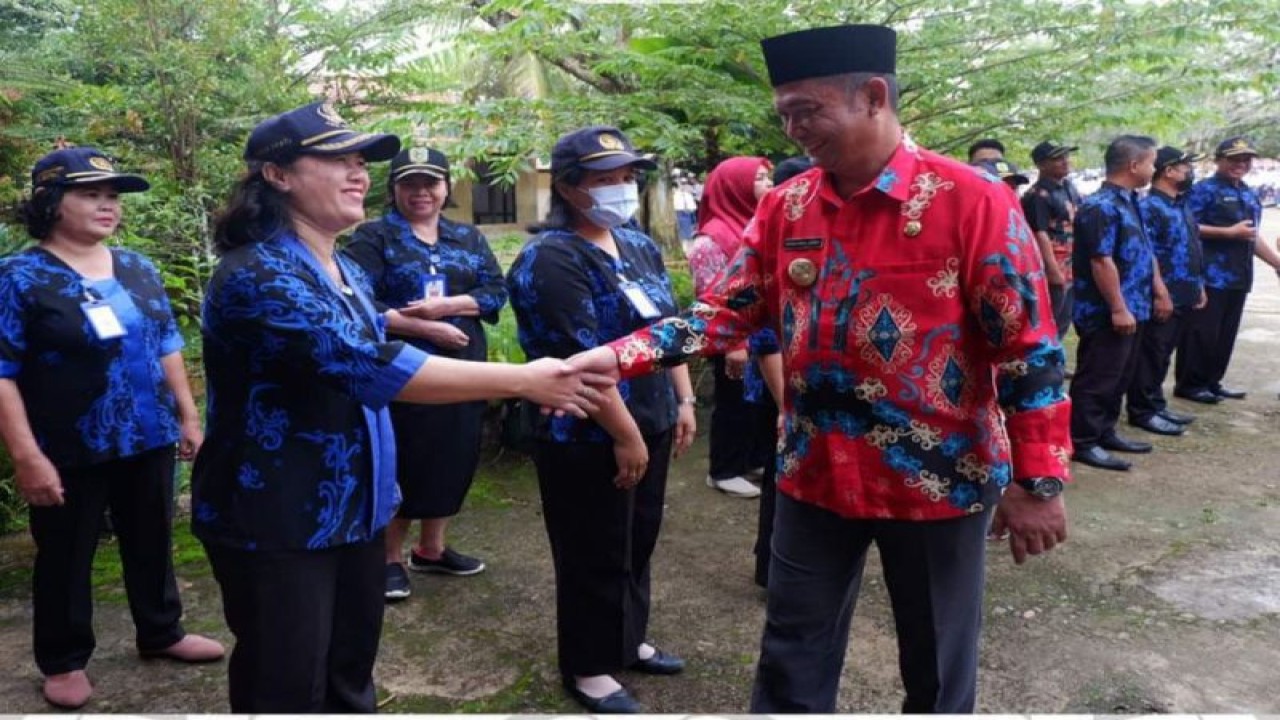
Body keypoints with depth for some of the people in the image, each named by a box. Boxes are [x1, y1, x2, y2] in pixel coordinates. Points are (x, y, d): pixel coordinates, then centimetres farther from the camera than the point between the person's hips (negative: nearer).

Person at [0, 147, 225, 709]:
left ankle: (161, 633, 37)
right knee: (64, 558, 11)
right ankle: (63, 661, 29)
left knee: (152, 544, 18)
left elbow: (167, 346, 14)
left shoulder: (137, 269, 7)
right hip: (69, 453, -5)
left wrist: (188, 416, 11)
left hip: (149, 441, 5)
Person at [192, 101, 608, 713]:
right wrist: (523, 380, -32)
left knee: (350, 680, 19)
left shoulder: (347, 271, 9)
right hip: (275, 525, -8)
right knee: (289, 694, 5)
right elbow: (368, 367, -33)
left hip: (354, 511, 9)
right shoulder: (257, 273, -21)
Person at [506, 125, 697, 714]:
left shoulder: (640, 246, 9)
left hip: (649, 426, 8)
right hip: (589, 441, -8)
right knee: (595, 557, 6)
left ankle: (628, 641, 39)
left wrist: (683, 401, 12)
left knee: (638, 544, 20)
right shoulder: (551, 260, -18)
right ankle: (588, 668, 24)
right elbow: (580, 360, -24)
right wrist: (624, 434, -22)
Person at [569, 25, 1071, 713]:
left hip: (940, 479, -3)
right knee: (792, 662, 16)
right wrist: (619, 357, -12)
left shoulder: (972, 200, -13)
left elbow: (1027, 348, -11)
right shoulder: (784, 206, 1)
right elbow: (726, 313, 1)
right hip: (814, 475, 4)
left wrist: (1038, 481, -12)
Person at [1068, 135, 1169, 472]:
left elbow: (1145, 254, 22)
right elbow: (1102, 262, -23)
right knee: (1097, 379, -3)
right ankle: (1083, 442, 5)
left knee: (1119, 378, 17)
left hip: (1132, 309, 10)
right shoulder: (1101, 206, -19)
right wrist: (1118, 308, -22)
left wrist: (1159, 291, 22)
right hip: (1107, 313, -10)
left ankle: (1105, 432, 28)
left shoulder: (1130, 202, 14)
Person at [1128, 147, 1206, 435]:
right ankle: (1142, 411, 7)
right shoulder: (1149, 207, -16)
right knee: (1150, 356, -1)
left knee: (1163, 356, 16)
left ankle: (1157, 405, 25)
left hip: (1183, 296, 9)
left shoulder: (1182, 204, 15)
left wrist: (1199, 286, 19)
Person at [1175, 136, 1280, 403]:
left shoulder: (1250, 195, 19)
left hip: (1239, 276, 8)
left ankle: (1212, 381, 21)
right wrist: (1230, 232, -16)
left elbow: (1251, 237, 27)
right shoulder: (1204, 190, -6)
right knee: (1201, 332, -5)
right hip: (1210, 275, -8)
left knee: (1226, 333, 12)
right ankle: (1189, 384, 4)